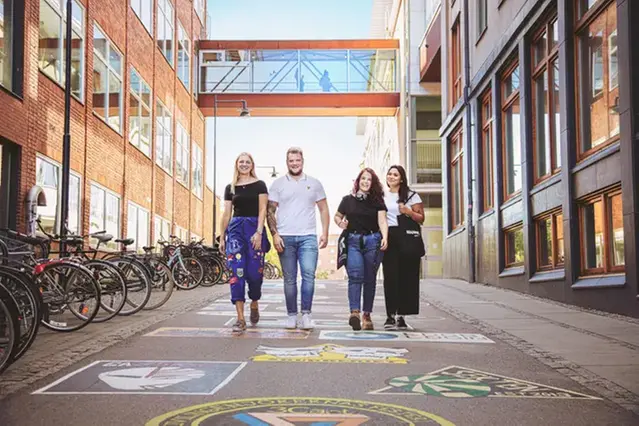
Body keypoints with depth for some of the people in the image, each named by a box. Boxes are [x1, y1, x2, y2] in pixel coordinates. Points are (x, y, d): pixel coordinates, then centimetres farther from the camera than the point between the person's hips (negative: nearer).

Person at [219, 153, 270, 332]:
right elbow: (226, 213, 15)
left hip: (254, 227, -2)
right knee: (236, 271, -9)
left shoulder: (259, 185, 6)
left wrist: (259, 232, -14)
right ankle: (240, 318, -9)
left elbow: (262, 210, -3)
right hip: (235, 228, 2)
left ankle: (254, 304, 26)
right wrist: (222, 237, 12)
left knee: (255, 271, -4)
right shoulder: (230, 187, 14)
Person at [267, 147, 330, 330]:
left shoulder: (314, 183, 11)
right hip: (285, 237, 0)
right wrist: (275, 234, -6)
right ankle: (291, 315, 11)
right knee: (289, 279, 4)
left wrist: (325, 233, 3)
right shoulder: (278, 184, 8)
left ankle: (306, 314, -8)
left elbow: (323, 209, 13)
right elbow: (270, 211, 5)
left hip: (308, 236, 0)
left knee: (309, 274, -13)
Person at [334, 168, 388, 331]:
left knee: (370, 279, 3)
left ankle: (367, 315, 11)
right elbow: (337, 216, 21)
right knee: (355, 275, -17)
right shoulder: (348, 200, 10)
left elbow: (382, 221, -1)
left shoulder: (377, 201, 9)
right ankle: (354, 312, -27)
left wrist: (384, 238, -18)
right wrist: (340, 223, -3)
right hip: (353, 242, -1)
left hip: (372, 242, 1)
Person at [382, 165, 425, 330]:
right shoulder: (381, 196, 16)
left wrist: (408, 212, -12)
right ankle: (391, 315, -3)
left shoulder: (411, 196, 8)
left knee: (406, 277, -2)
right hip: (389, 238, 1)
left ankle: (400, 315, 5)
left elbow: (421, 218, 3)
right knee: (390, 276, -5)